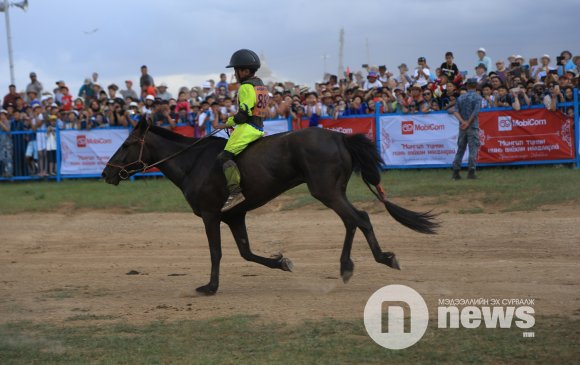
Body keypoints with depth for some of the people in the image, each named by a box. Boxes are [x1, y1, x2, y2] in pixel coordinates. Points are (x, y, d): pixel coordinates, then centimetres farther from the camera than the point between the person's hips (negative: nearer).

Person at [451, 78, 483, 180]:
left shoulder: (460, 98, 11)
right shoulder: (477, 97, -2)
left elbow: (455, 112, 0)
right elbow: (475, 112, -15)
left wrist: (462, 121, -10)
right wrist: (468, 123, -11)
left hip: (462, 127, 4)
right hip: (473, 126, -4)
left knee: (460, 149, 10)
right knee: (473, 149, -3)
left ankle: (456, 171, 7)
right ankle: (471, 171, -9)